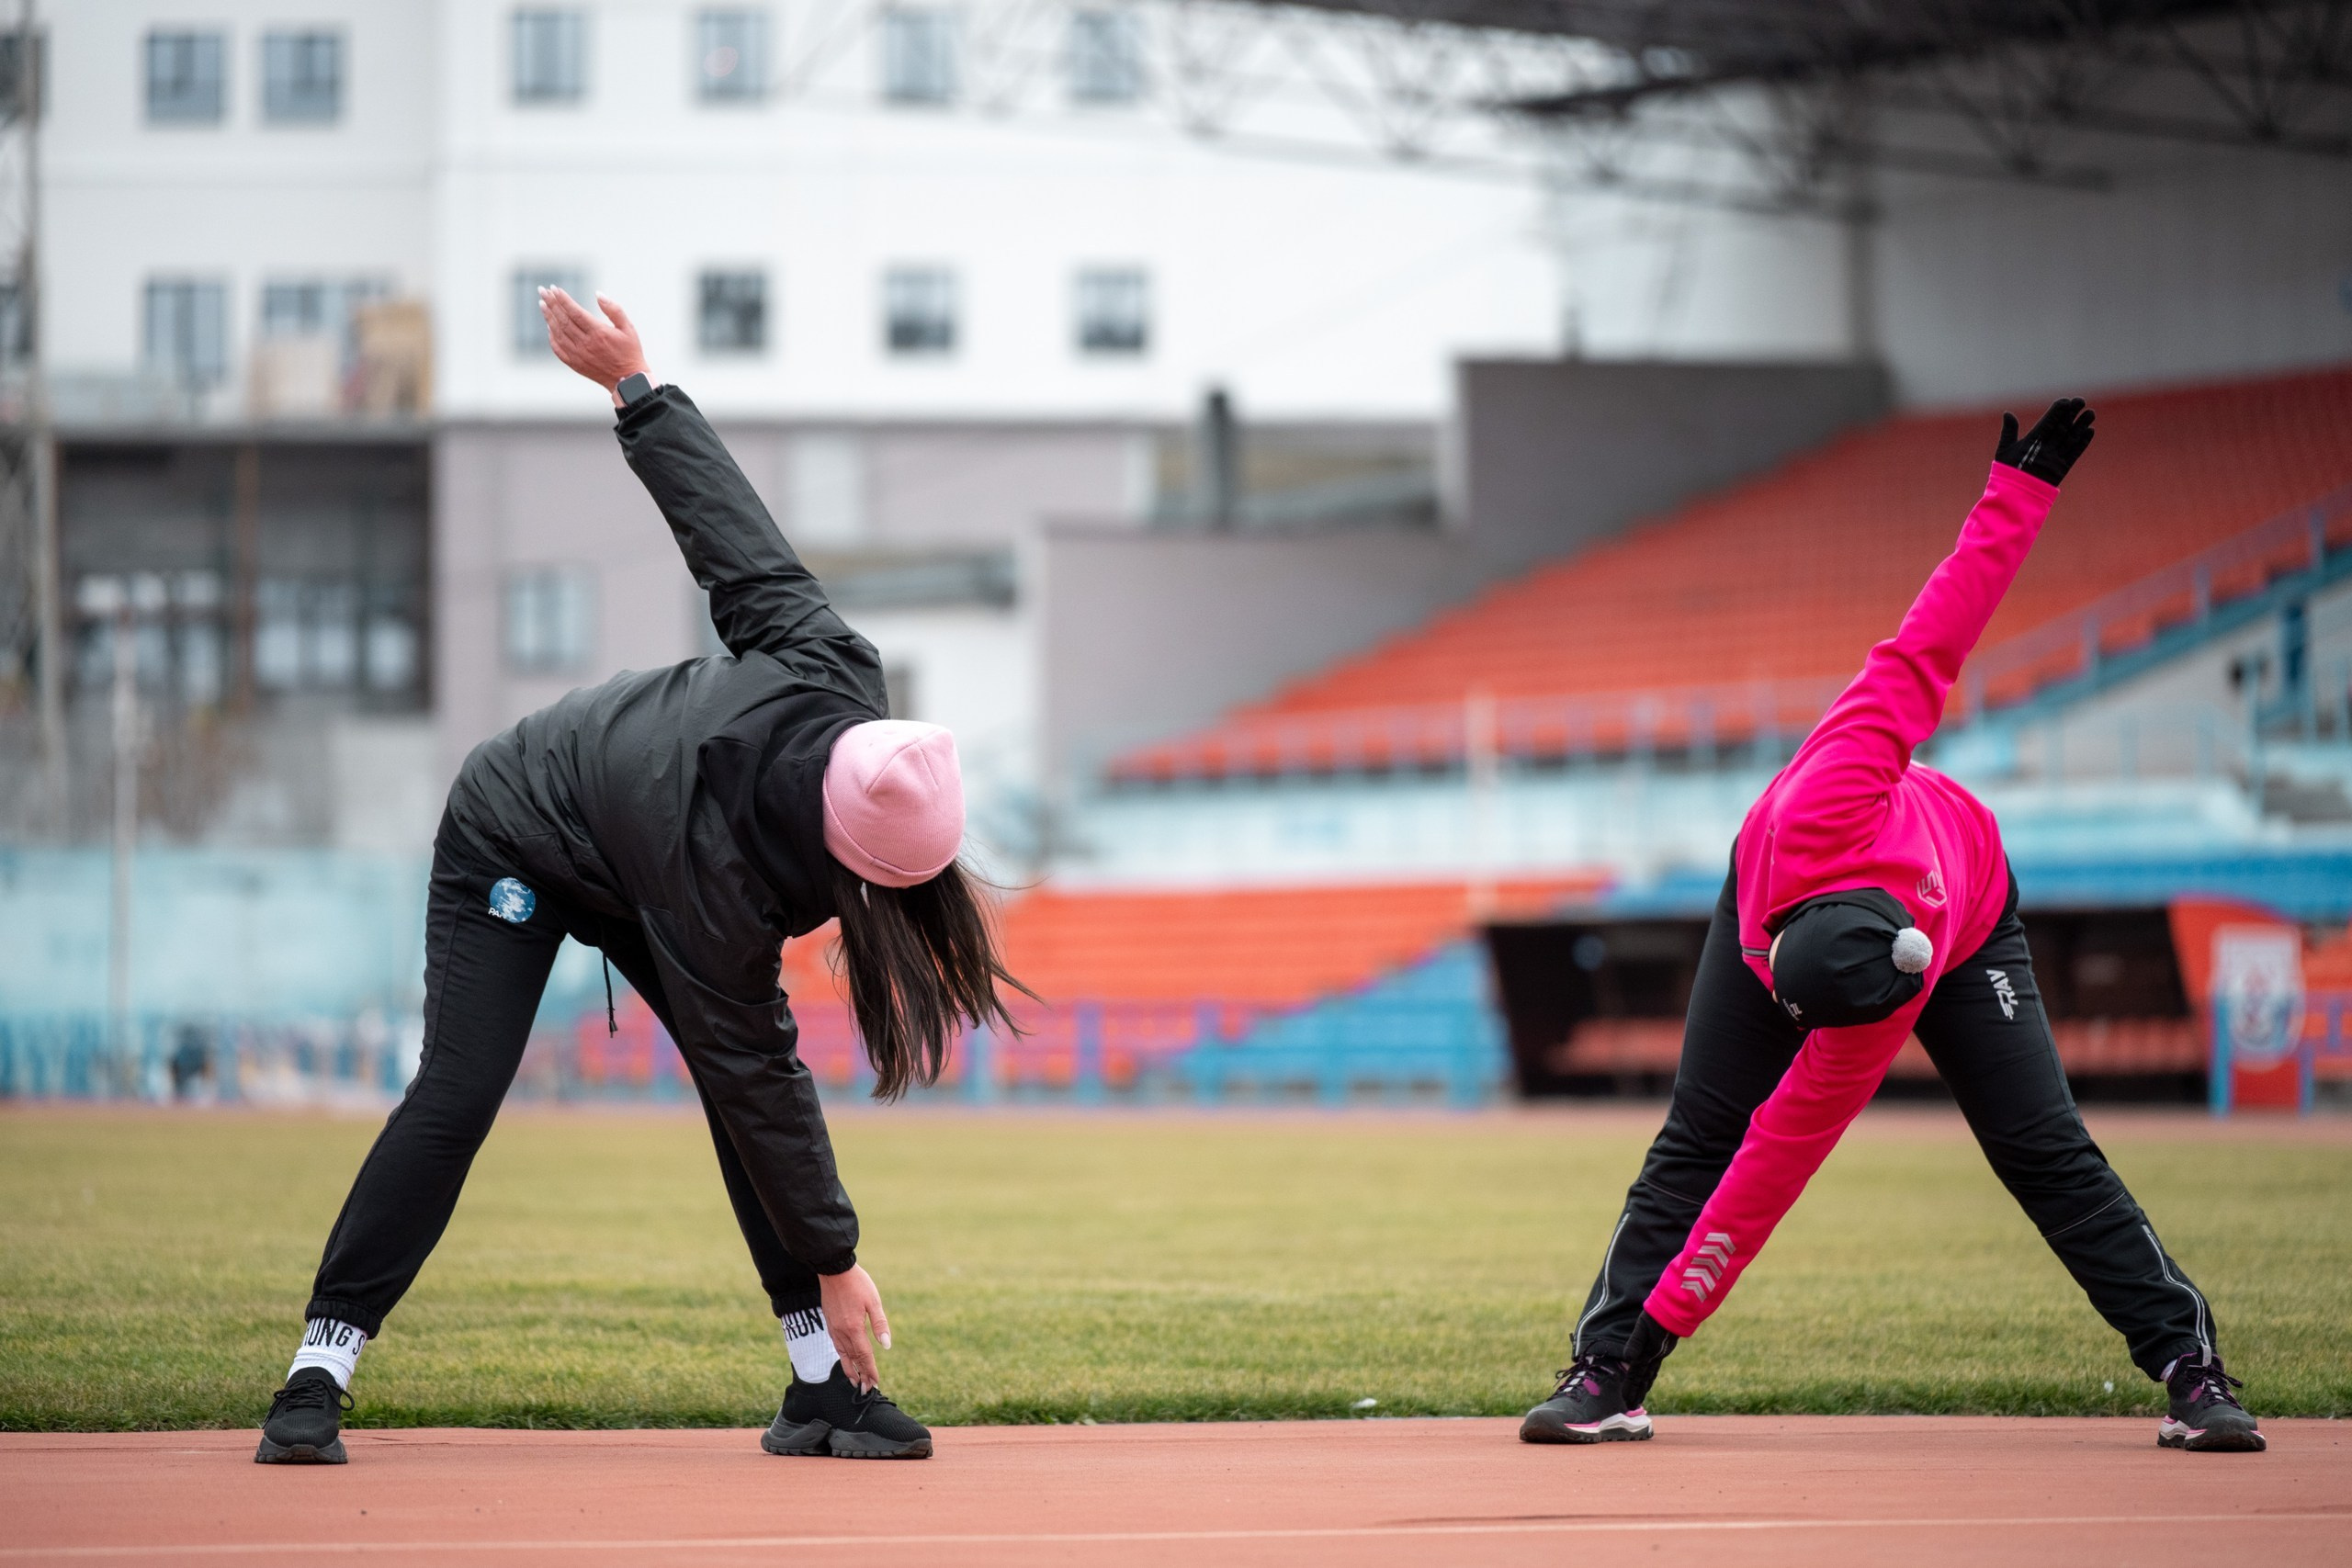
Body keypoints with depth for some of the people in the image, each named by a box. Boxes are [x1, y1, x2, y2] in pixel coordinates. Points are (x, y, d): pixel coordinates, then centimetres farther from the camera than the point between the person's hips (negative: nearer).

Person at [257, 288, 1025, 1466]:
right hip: (512, 847, -6)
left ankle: (822, 1387, -6)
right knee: (458, 1095, -20)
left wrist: (634, 390, -5)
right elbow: (758, 1079, -35)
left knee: (749, 1069, -7)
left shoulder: (835, 678, -32)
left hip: (627, 860, 6)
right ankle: (319, 1374, -11)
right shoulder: (715, 876, -44)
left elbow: (732, 532, -22)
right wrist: (831, 1262, -29)